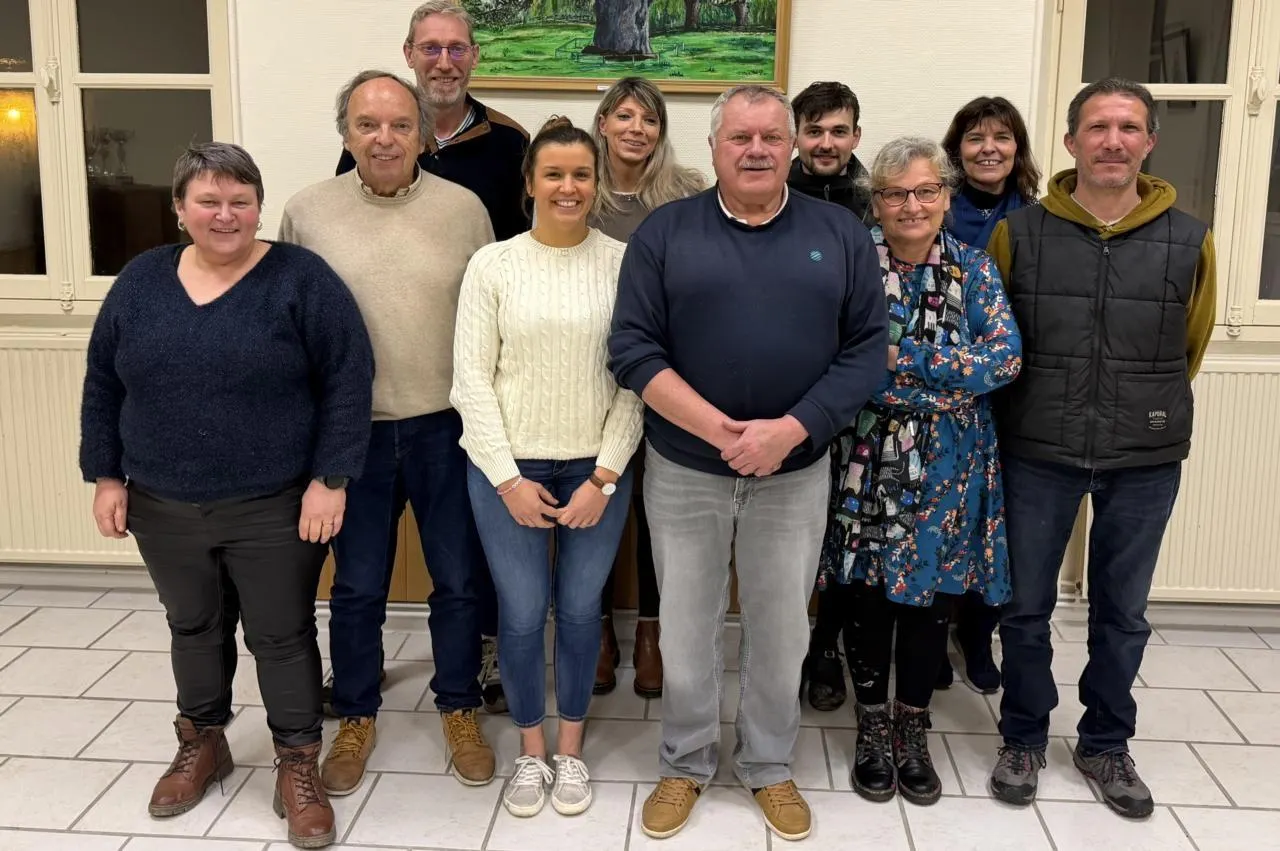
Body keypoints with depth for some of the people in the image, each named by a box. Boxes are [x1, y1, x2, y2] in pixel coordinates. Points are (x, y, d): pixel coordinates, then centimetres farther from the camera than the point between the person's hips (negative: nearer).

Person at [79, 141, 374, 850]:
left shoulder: (301, 278, -9)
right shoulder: (141, 281, 3)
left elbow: (348, 380, -12)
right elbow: (102, 384, 9)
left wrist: (329, 478, -15)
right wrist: (106, 476, 6)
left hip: (275, 507, -4)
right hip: (163, 506, 4)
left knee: (281, 634, 6)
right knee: (192, 628, 19)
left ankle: (298, 763, 23)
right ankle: (201, 743, 40)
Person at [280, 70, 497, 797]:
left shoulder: (464, 209, -2)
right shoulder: (306, 212, -1)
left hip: (447, 427, 0)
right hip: (352, 432, 0)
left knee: (459, 580, 11)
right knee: (357, 589, 13)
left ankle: (460, 710, 32)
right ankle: (356, 719, 32)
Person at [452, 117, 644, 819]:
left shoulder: (624, 264, -2)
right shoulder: (493, 264, -3)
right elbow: (472, 378, -4)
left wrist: (604, 476, -7)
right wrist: (508, 478, -8)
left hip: (597, 469, 1)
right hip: (508, 468, 0)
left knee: (580, 610, 11)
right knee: (522, 614, 8)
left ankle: (571, 748, 31)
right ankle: (531, 749, 30)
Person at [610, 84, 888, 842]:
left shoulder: (841, 234, 1)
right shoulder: (665, 231, -2)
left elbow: (866, 350, -3)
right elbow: (633, 348, -8)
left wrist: (789, 431, -16)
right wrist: (716, 428, -18)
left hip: (797, 472, 1)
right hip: (684, 469, 0)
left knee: (782, 627, 13)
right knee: (687, 626, 11)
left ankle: (771, 767, 33)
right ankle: (685, 765, 31)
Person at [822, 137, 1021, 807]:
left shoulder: (973, 267, 1)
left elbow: (1007, 356, -10)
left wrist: (904, 359, -17)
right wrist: (952, 383, -14)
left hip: (947, 469, 2)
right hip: (869, 461, -1)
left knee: (932, 592, 10)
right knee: (869, 593, 8)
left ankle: (912, 727, 29)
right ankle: (873, 727, 27)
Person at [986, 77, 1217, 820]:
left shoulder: (1189, 242, -2)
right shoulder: (1020, 234, -4)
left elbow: (1192, 345, 11)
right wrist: (1044, 412, 9)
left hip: (1147, 459, 1)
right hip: (1038, 452, -1)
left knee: (1123, 612, 13)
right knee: (1027, 605, 9)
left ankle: (1106, 744, 32)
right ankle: (1024, 738, 29)